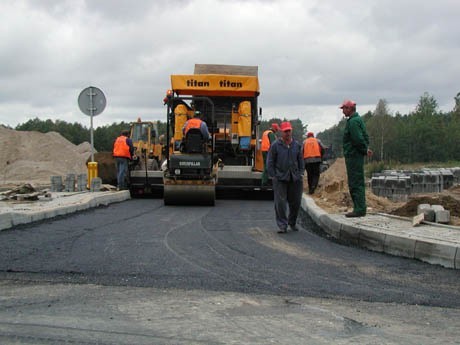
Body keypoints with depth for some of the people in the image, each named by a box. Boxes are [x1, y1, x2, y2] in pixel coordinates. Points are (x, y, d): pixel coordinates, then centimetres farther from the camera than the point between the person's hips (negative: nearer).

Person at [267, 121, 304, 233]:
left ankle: (292, 223, 28)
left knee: (295, 202, 8)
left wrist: (301, 173, 8)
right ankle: (282, 226, -1)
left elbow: (300, 160, 17)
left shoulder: (297, 145, 9)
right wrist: (273, 176, -5)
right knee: (280, 202, -6)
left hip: (295, 178, 3)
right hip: (280, 178, -3)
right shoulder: (275, 145, -1)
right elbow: (270, 162, 1)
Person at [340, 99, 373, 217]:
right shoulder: (358, 119, 18)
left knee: (355, 184, -9)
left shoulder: (353, 121, -15)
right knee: (358, 183, 13)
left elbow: (358, 139, -22)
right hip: (356, 156, 11)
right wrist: (365, 149, 8)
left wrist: (365, 150, -9)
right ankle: (360, 208, 17)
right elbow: (365, 137, 20)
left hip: (353, 156, -11)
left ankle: (359, 209, -9)